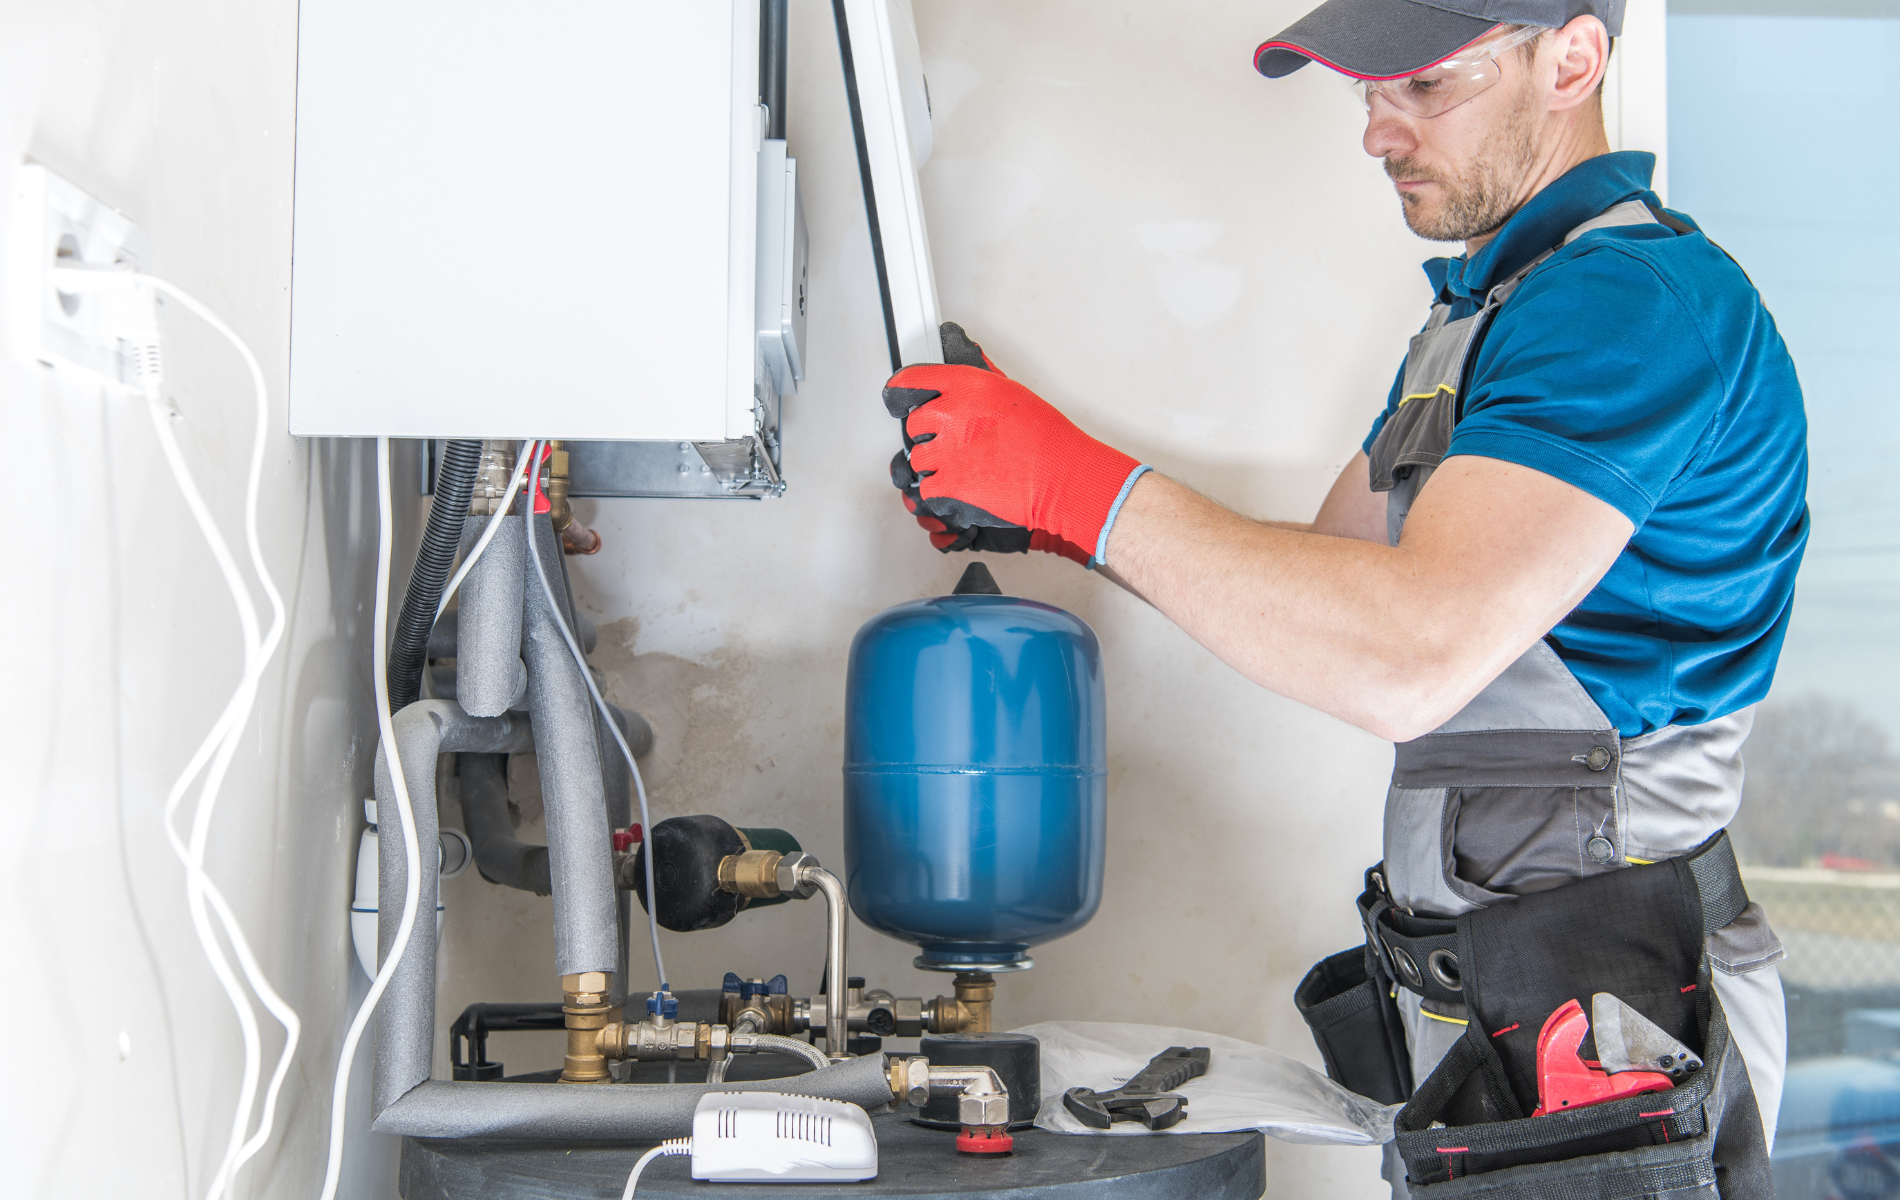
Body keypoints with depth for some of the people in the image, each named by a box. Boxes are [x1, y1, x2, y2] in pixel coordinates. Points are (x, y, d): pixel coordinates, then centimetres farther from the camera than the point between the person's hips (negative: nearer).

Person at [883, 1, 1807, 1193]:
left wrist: (1077, 480, -24)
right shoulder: (1479, 310, 16)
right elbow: (1324, 582, 21)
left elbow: (1412, 657, -30)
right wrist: (1044, 507, 8)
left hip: (1596, 1017, -9)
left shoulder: (1642, 300, -19)